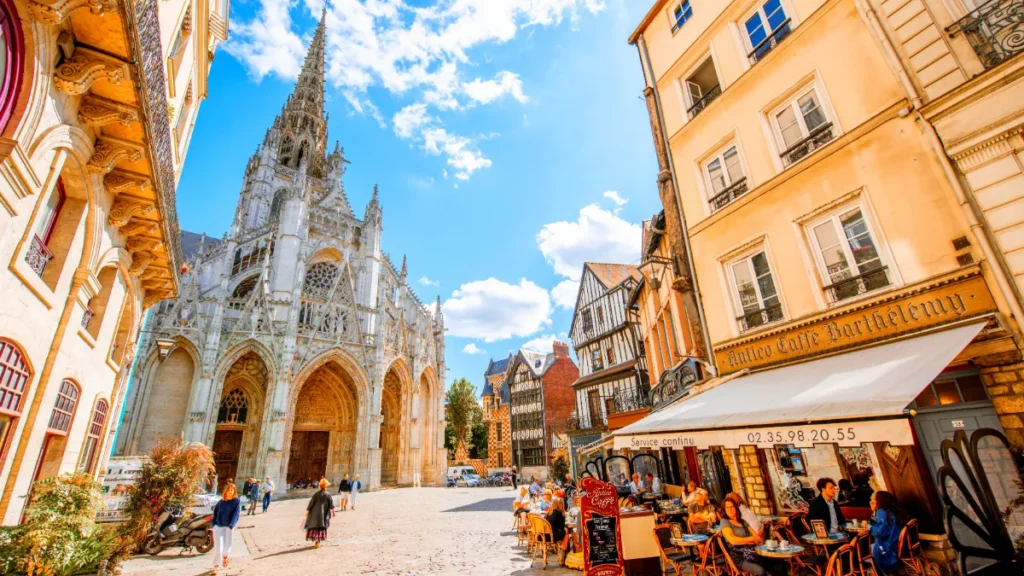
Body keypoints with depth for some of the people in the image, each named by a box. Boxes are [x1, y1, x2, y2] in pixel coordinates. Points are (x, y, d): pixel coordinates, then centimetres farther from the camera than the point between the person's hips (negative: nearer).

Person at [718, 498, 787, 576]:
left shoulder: (743, 521, 19)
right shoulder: (724, 522, 0)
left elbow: (758, 538, 13)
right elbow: (733, 540, -15)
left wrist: (744, 541, -7)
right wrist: (752, 538, -4)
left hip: (753, 555, 6)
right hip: (740, 558, -6)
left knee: (780, 567, -11)